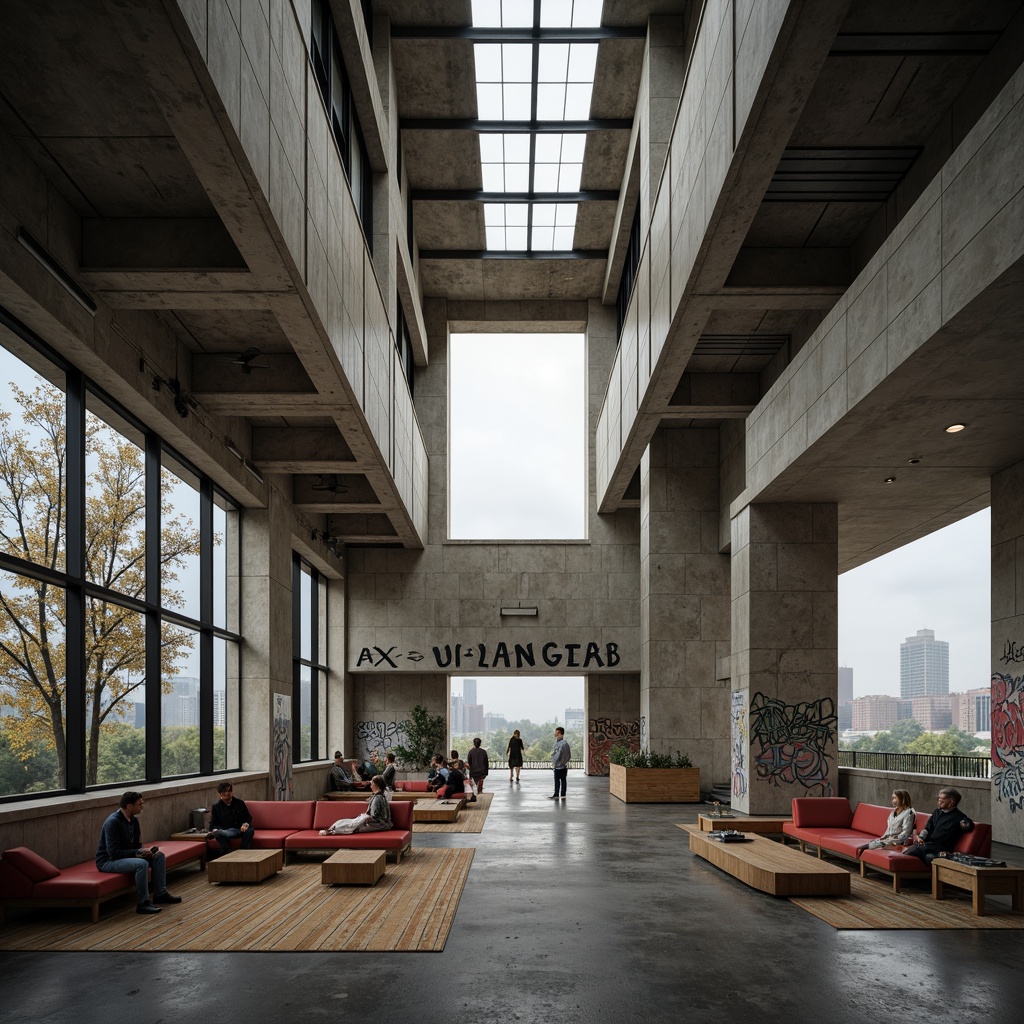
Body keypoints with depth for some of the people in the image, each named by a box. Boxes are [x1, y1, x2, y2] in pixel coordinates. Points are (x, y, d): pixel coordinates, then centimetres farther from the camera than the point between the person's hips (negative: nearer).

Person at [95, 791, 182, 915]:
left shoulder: (134, 820, 4)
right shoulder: (113, 822, -24)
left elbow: (137, 845, 12)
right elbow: (113, 853, -27)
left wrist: (145, 851, -10)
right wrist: (138, 852, -26)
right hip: (108, 861, -9)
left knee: (159, 856, 0)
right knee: (142, 864, -32)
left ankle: (160, 894, 5)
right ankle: (143, 903, -23)